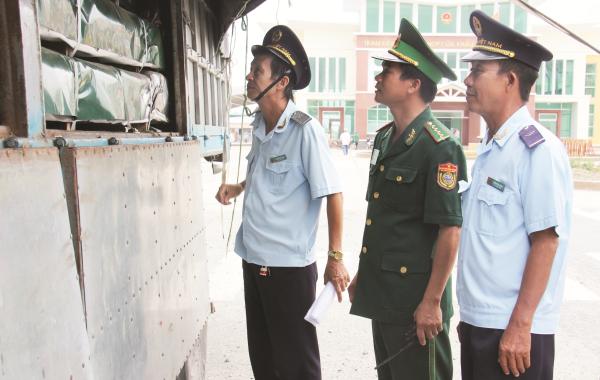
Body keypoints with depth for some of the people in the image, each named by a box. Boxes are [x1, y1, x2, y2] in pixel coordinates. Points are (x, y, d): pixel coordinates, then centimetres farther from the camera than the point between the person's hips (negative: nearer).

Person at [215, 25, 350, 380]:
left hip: (289, 266, -7)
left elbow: (333, 194, -16)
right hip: (253, 259, 7)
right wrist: (238, 188, 6)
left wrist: (336, 257, -18)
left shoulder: (305, 130, -16)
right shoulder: (259, 125, 6)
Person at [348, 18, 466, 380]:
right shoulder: (384, 138, 8)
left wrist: (432, 302, -17)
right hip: (381, 293, 8)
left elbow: (450, 230, -19)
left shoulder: (440, 147, -18)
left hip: (415, 299, -8)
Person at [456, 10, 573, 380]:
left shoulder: (538, 149, -14)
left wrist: (519, 326, -17)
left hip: (513, 331, -8)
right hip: (478, 322, 8)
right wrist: (469, 316, 16)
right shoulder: (488, 150, 10)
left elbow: (545, 242, -17)